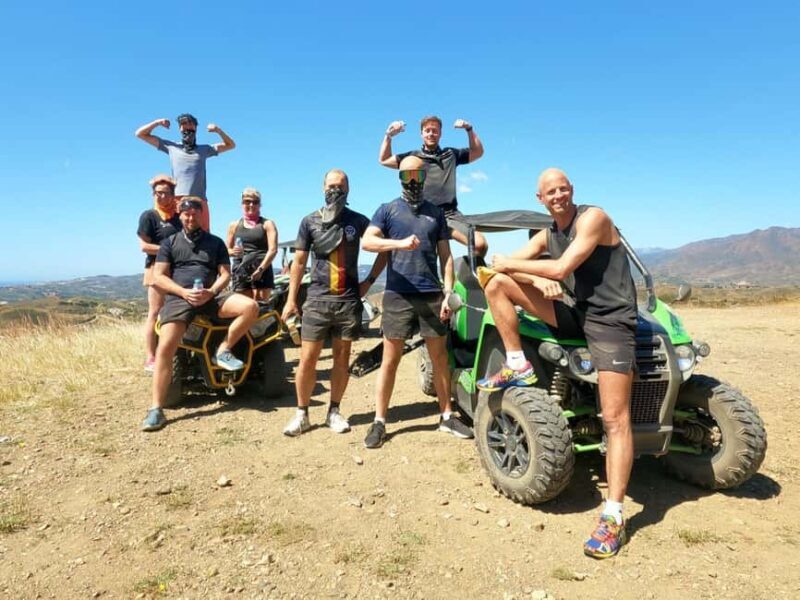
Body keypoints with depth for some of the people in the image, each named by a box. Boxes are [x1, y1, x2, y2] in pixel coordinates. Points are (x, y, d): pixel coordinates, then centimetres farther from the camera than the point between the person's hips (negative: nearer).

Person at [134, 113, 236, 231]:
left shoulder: (204, 149, 23)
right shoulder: (171, 147, 20)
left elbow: (231, 145, 27)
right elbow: (140, 134, 25)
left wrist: (218, 130, 13)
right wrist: (157, 122, 14)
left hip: (199, 200, 1)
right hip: (178, 199, -1)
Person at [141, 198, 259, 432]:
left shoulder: (215, 242, 17)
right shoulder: (170, 243, 14)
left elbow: (225, 274, 10)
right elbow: (159, 277, 6)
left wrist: (210, 292, -11)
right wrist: (184, 292, -11)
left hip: (211, 296, 1)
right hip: (178, 297, -1)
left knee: (250, 307, -24)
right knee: (165, 348, -20)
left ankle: (223, 351, -9)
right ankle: (156, 409, -14)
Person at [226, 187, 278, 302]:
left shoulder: (267, 224, 7)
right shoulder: (234, 225, 15)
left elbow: (273, 249, -3)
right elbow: (227, 249, 18)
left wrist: (260, 269, -15)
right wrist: (233, 252, -7)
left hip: (262, 270, -2)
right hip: (240, 270, 2)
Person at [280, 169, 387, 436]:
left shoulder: (358, 221, 5)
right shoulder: (310, 221, 6)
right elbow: (299, 262, 6)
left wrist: (369, 281, 4)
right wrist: (291, 299, 1)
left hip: (349, 300, 1)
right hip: (317, 299, 0)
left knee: (342, 358, 7)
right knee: (308, 359, -2)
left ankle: (334, 411, 19)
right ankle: (302, 414, 12)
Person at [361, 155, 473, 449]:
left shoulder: (435, 212, 14)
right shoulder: (388, 210, 7)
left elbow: (445, 256, 10)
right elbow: (367, 241, -9)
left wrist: (448, 292, 0)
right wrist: (400, 242, -25)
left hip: (432, 295, 2)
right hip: (398, 295, -2)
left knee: (440, 357, 8)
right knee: (390, 360, 1)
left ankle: (447, 416, 20)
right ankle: (379, 421, 10)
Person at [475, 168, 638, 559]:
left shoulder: (593, 218, -8)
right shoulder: (547, 235, 13)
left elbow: (562, 268, -19)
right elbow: (505, 264, 6)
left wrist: (510, 264, -9)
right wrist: (537, 279, -14)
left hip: (610, 319, -6)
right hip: (573, 314, 7)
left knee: (615, 419, -15)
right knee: (497, 283, -3)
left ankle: (614, 516, -8)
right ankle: (518, 367, -2)